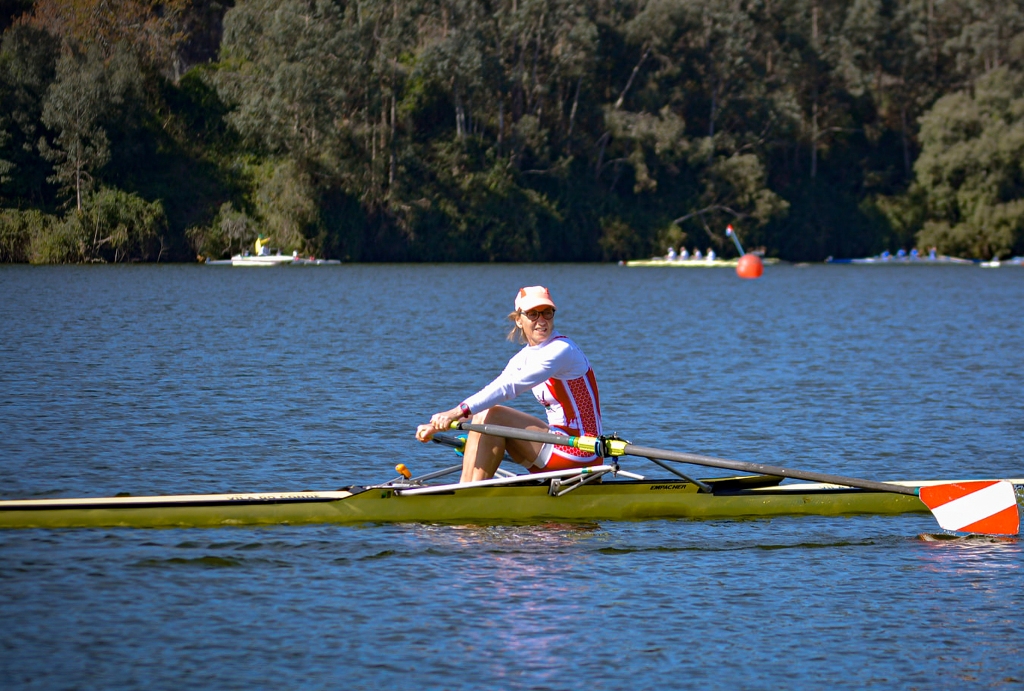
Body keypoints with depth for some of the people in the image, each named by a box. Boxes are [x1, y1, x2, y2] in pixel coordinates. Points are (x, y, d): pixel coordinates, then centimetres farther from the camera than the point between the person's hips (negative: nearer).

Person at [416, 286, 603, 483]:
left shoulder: (562, 350, -14)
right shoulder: (524, 358, 12)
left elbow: (509, 387, -25)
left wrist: (461, 411, -33)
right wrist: (437, 424, -6)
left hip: (582, 451, -8)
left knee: (493, 416, -16)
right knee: (482, 416, -3)